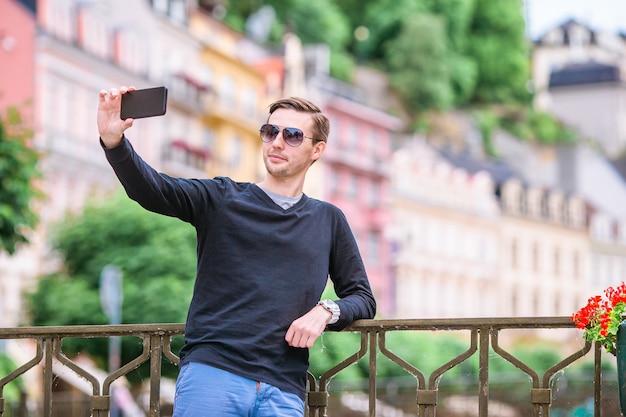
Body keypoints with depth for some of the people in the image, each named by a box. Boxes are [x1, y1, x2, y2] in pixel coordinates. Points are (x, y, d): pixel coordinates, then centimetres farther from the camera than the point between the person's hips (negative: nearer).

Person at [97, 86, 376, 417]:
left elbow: (363, 299, 20)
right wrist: (114, 141, -26)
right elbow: (149, 188, -6)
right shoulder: (221, 199, 10)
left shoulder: (328, 221, 17)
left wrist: (326, 311, -3)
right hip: (211, 374, -2)